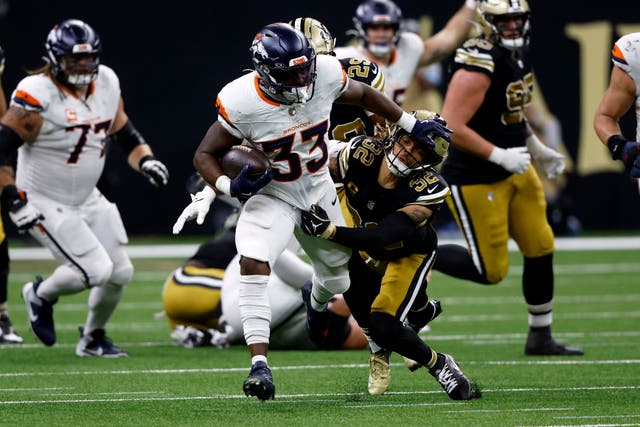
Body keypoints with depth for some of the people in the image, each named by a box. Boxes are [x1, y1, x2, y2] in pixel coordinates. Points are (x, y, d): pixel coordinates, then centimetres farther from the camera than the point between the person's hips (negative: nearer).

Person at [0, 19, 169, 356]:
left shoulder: (106, 84, 0)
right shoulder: (38, 96, -23)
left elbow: (124, 134, 13)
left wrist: (146, 160, -7)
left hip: (87, 199, 8)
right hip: (45, 206, -8)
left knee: (120, 272, 6)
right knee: (95, 270, -17)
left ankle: (93, 338, 30)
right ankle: (41, 295, 12)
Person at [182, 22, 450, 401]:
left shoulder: (325, 74, -20)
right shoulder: (242, 104, -28)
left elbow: (363, 95, 3)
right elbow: (205, 155, -14)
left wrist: (411, 124, 8)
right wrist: (229, 186, -33)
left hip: (320, 190, 4)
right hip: (271, 195, -4)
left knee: (336, 278, 21)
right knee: (253, 262, -30)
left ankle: (319, 304, 60)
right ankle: (260, 362, -30)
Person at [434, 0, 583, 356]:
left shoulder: (521, 53, 5)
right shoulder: (480, 65, -25)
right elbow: (451, 128, -29)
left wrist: (537, 149, 15)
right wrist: (501, 156, -26)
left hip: (515, 171, 9)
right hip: (475, 179, -9)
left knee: (541, 250, 9)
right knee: (490, 270, -3)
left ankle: (541, 338, 22)